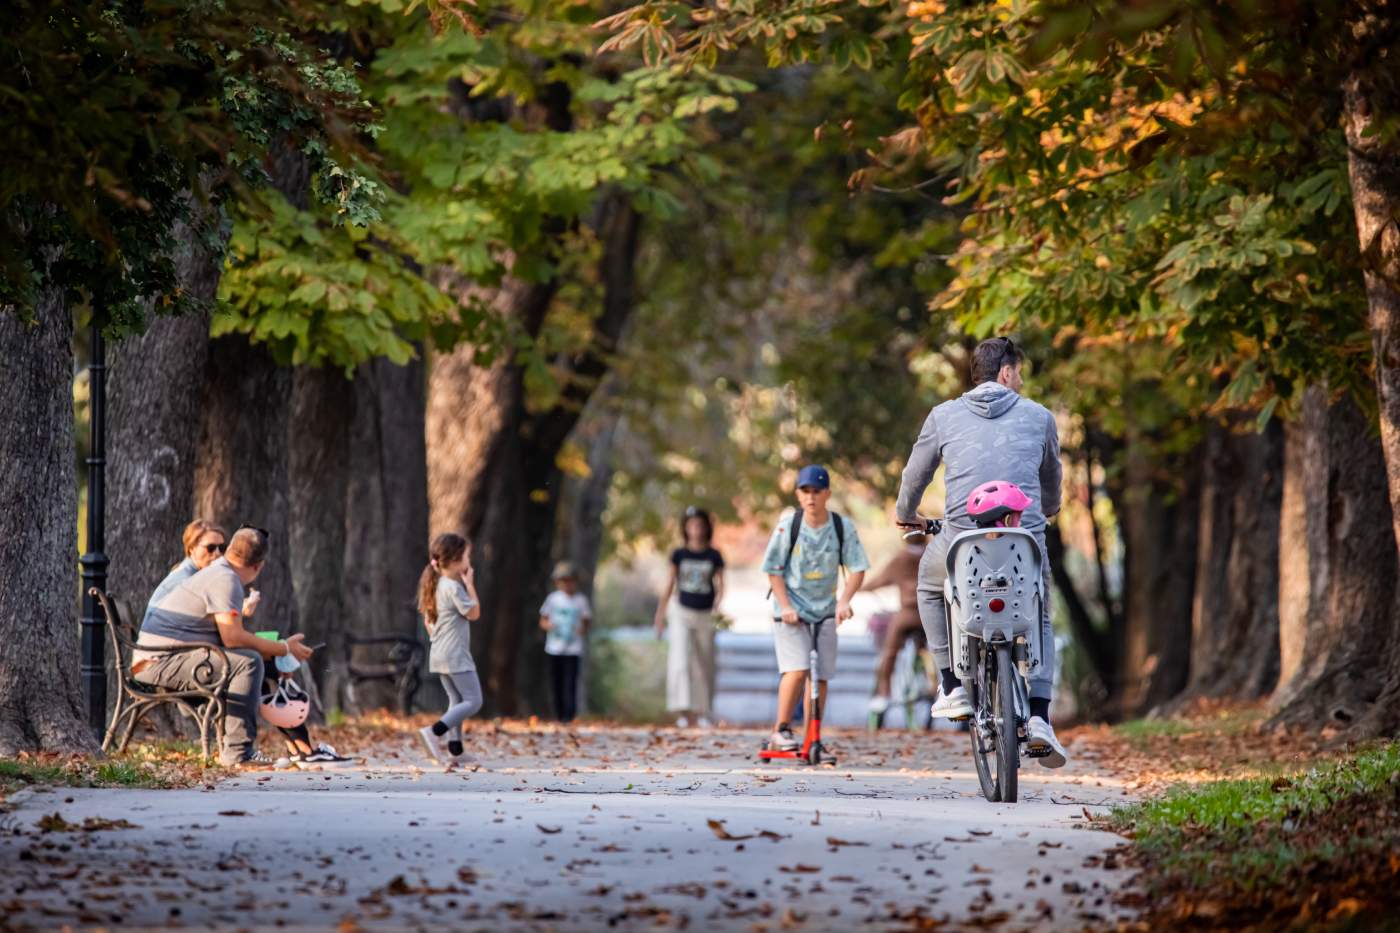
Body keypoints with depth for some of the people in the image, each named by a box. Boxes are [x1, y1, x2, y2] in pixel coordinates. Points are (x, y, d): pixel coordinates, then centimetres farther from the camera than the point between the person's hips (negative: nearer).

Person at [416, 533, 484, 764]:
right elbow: (474, 613, -10)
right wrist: (470, 585, -6)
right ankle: (435, 732, -21)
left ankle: (455, 749, 12)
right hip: (456, 655, -9)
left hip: (438, 655, 9)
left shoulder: (435, 586, 11)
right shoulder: (454, 587, -16)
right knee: (473, 701, -7)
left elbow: (427, 621, 16)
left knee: (457, 700, 15)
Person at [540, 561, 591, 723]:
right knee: (556, 683, 5)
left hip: (573, 648, -2)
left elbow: (587, 620, 9)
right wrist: (548, 625, -11)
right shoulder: (553, 598, 6)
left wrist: (583, 629, -13)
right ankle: (559, 715, 15)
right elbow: (543, 620, 12)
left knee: (570, 683, -12)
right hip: (554, 648, 2)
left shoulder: (580, 600, 2)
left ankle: (569, 715, -15)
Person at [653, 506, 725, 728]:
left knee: (704, 666, 5)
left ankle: (702, 712, 14)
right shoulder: (679, 554, 3)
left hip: (705, 616, 1)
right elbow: (671, 584, 9)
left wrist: (718, 605, -19)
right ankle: (682, 711, -16)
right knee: (680, 660, -13)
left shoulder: (714, 556, 1)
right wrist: (661, 613, 9)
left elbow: (720, 585, 0)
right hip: (681, 612, -1)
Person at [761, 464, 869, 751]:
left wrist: (844, 601, -17)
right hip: (791, 609, -2)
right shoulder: (788, 524, -9)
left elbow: (857, 568, -3)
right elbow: (773, 569, -3)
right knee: (797, 670, -18)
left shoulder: (842, 527, -5)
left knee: (820, 677, 1)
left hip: (825, 611, 3)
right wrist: (785, 606, -13)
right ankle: (781, 730, -4)